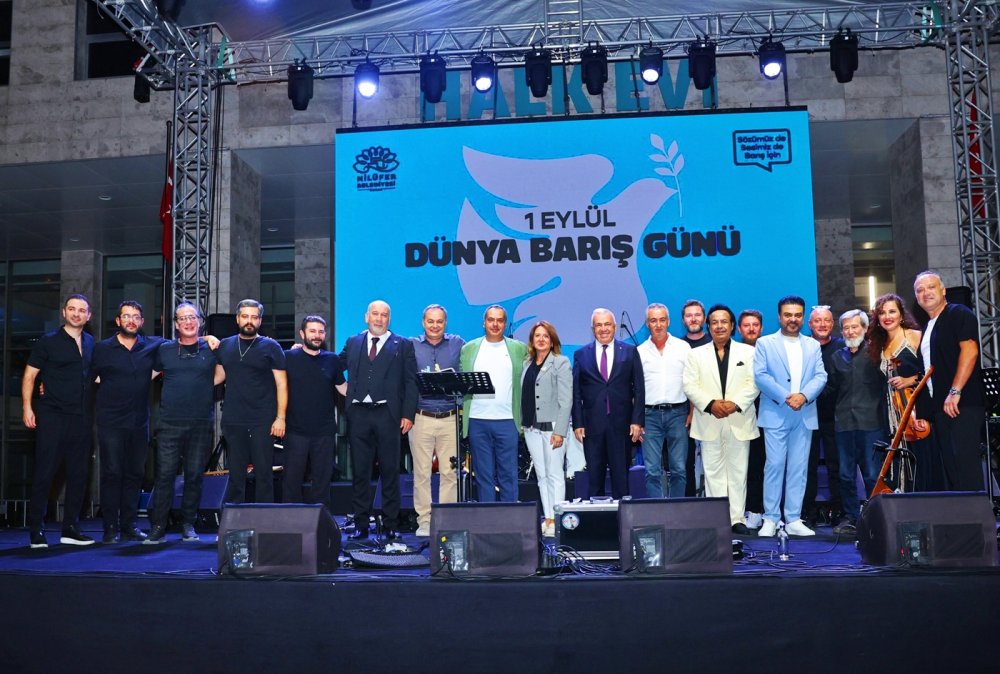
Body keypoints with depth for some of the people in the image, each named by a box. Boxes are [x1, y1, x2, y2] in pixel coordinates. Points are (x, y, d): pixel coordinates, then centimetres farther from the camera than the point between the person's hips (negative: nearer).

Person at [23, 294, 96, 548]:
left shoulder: (91, 344, 13)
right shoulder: (48, 341, 1)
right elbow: (29, 376, -1)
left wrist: (93, 413, 12)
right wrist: (27, 407, -10)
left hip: (81, 419, 5)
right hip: (52, 417, -5)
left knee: (79, 475, 6)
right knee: (44, 473, -4)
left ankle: (70, 529, 15)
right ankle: (37, 531, 5)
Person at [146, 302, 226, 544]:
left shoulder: (211, 348, 7)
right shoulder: (164, 349, 9)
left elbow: (221, 374, 17)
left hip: (202, 423, 0)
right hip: (169, 422, 0)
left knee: (195, 475, 5)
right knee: (164, 474, -4)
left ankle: (188, 525, 16)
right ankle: (158, 527, 2)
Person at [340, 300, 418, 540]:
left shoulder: (403, 345, 6)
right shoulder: (352, 343, 15)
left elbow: (410, 382, 1)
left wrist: (408, 414, -7)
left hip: (388, 415, -2)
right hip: (359, 414, 2)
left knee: (390, 472, 2)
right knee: (360, 472, 6)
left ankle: (390, 526, 9)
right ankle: (361, 525, 14)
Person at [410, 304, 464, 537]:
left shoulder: (458, 344, 9)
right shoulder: (411, 346, 7)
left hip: (450, 418, 1)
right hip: (421, 418, 0)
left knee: (450, 472, 1)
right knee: (421, 472, 1)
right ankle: (424, 520, 10)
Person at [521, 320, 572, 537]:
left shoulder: (561, 363, -3)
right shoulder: (527, 364, 14)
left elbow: (566, 400, -9)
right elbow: (523, 396, 14)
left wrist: (559, 431, -15)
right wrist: (522, 424, 7)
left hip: (552, 427, -6)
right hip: (531, 428, 6)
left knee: (555, 475, -3)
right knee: (541, 475, 9)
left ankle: (556, 520, 2)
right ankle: (547, 518, 15)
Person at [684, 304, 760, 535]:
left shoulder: (748, 352, 10)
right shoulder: (696, 354, 11)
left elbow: (753, 384, 0)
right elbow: (690, 386, 1)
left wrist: (735, 403, -14)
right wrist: (711, 403, -13)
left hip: (739, 422, 0)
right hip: (709, 423, 0)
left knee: (738, 472, 2)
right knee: (713, 472, 2)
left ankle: (737, 518, 7)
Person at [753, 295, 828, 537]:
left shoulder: (813, 345, 16)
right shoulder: (765, 343, 6)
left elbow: (821, 376, 5)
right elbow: (760, 375, -5)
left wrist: (803, 395, -13)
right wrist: (785, 397, -15)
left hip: (804, 415, 3)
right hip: (775, 415, -3)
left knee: (799, 468, 4)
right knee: (774, 466, -6)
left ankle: (794, 520, 8)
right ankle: (770, 519, 0)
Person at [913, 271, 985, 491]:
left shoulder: (959, 314, -3)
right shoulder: (928, 329, 22)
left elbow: (970, 350, -16)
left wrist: (955, 392, -21)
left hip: (963, 404, -9)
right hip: (940, 407, 9)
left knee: (965, 459, -14)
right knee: (948, 466, 7)